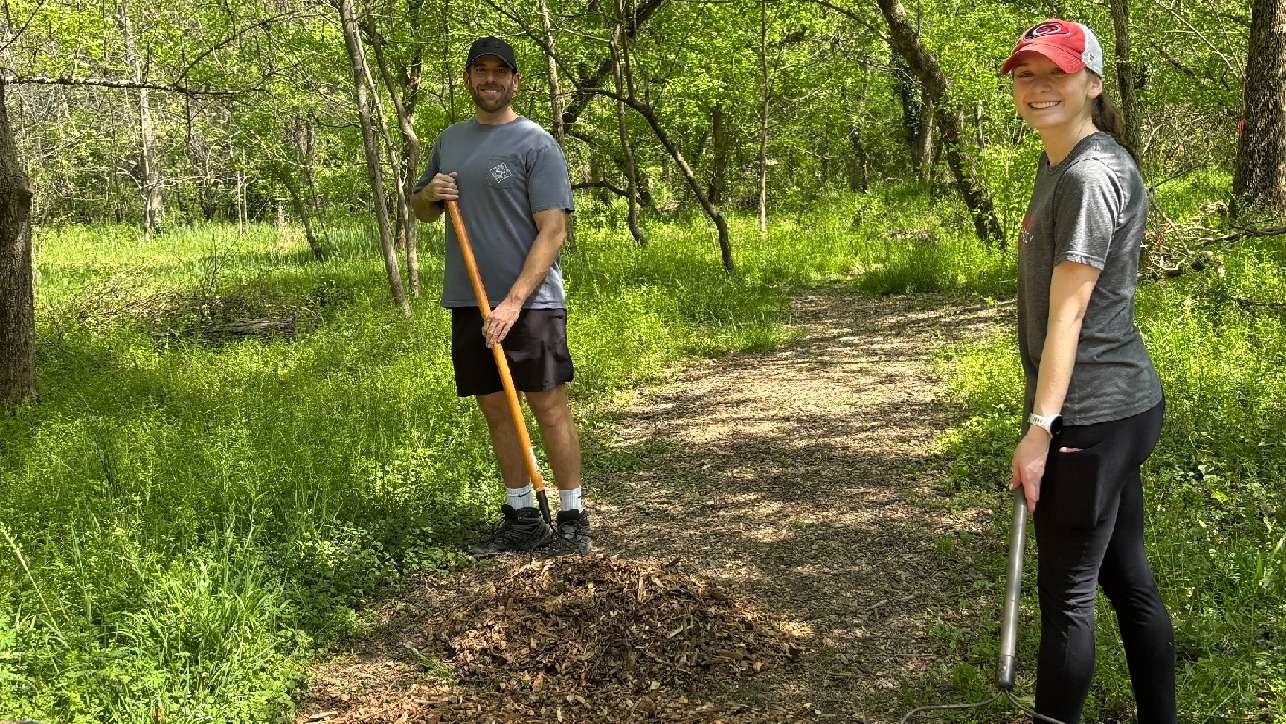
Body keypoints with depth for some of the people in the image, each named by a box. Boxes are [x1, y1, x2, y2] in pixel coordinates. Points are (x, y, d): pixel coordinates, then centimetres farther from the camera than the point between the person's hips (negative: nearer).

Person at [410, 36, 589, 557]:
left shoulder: (536, 144, -6)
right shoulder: (449, 141, 15)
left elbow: (552, 230, -12)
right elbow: (421, 212, 25)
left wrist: (513, 302, -20)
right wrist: (429, 193, 0)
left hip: (531, 301, -6)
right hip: (468, 301, 6)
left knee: (549, 406, -4)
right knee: (496, 410, 9)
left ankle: (572, 517, 6)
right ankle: (522, 517, 19)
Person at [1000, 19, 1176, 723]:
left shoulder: (1090, 175, -17)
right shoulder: (1058, 165, 15)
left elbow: (1067, 313, -21)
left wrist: (1040, 427, -20)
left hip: (1090, 416, -10)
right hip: (1120, 405, 10)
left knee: (1066, 592, 0)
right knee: (1126, 575, 18)